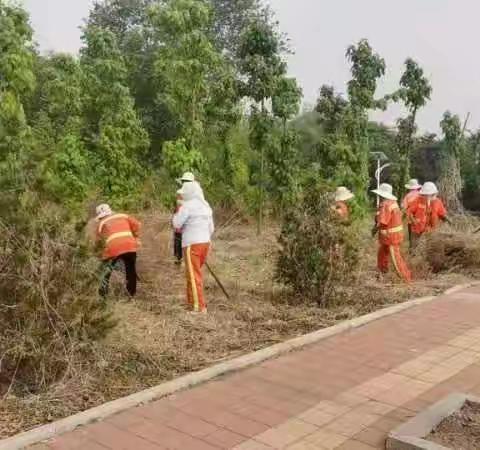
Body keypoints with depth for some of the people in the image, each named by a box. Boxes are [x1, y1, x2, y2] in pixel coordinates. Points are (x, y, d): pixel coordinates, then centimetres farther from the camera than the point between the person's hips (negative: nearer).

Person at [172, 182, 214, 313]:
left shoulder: (188, 205, -11)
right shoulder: (206, 206, 13)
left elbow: (177, 224, -9)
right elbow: (211, 228, 16)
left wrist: (177, 213, 8)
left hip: (192, 244, -8)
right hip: (205, 242, 8)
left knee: (194, 276, -4)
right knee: (195, 273, 20)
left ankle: (200, 307, -6)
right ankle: (192, 300, 29)